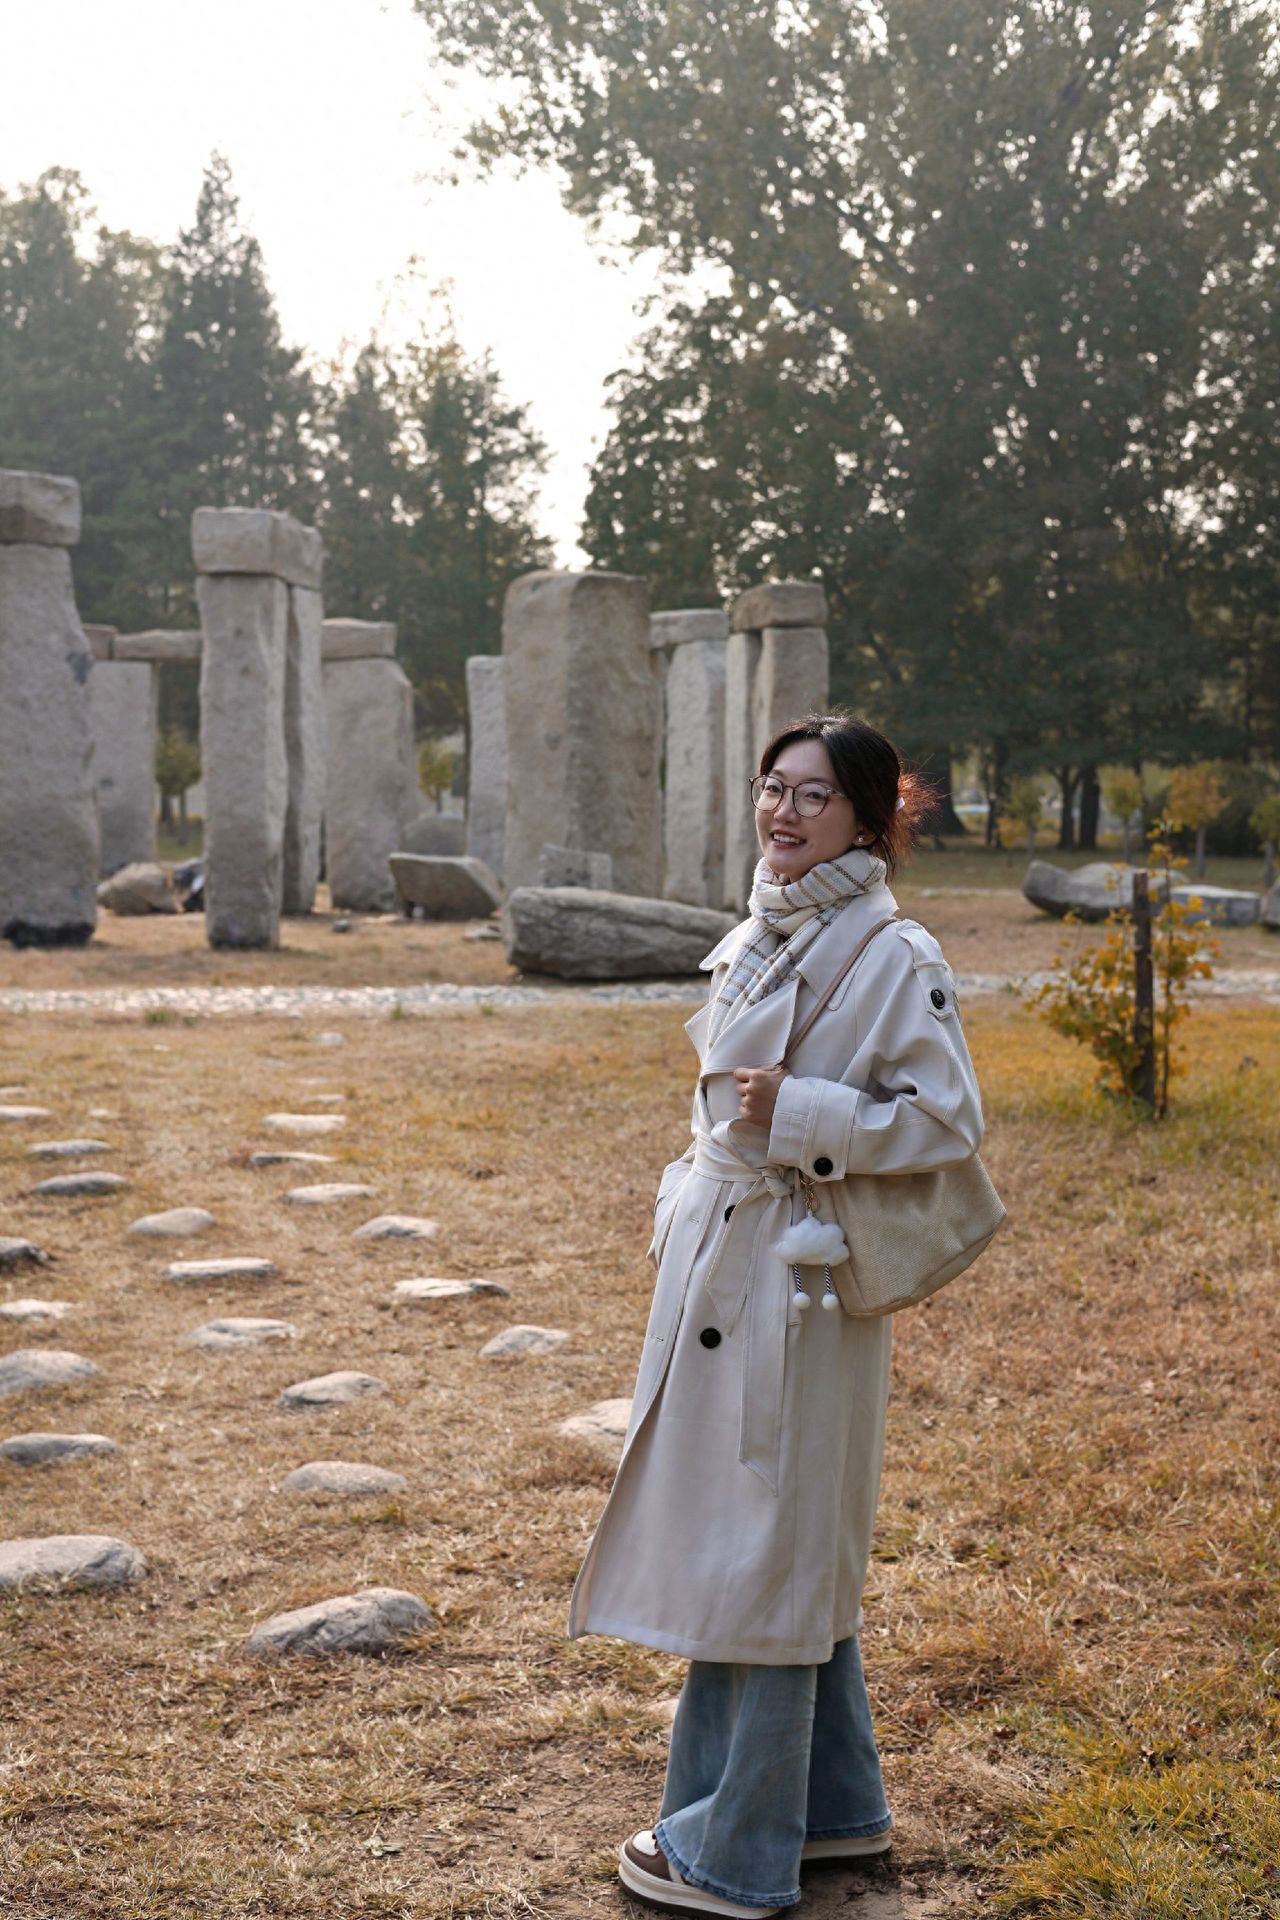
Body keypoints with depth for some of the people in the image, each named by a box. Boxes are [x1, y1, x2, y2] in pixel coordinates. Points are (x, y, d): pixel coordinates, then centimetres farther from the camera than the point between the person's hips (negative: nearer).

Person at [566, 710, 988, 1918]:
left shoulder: (894, 956, -13)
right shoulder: (757, 939, 12)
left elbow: (946, 1118, -15)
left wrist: (797, 1116, -22)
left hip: (796, 1281, -9)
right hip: (715, 1272, 9)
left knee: (763, 1556, 1)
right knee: (780, 1555, 18)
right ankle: (834, 1804, 34)